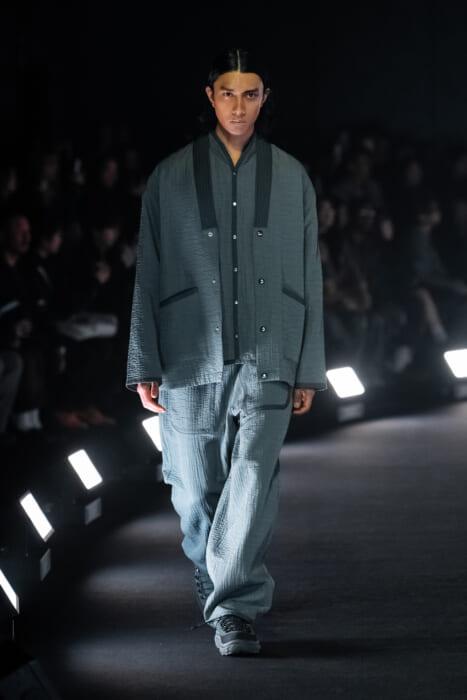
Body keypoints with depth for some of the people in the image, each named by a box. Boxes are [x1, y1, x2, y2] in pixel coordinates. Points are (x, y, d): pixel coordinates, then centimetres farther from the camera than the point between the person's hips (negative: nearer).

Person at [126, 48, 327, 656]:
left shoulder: (291, 178, 11)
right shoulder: (171, 177, 8)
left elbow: (310, 280, 12)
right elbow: (148, 277, 8)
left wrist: (308, 370, 9)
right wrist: (145, 367, 3)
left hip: (267, 356, -1)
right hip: (190, 357, 1)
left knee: (254, 478, -16)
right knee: (196, 490, 6)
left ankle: (234, 608, -15)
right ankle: (211, 573, 31)